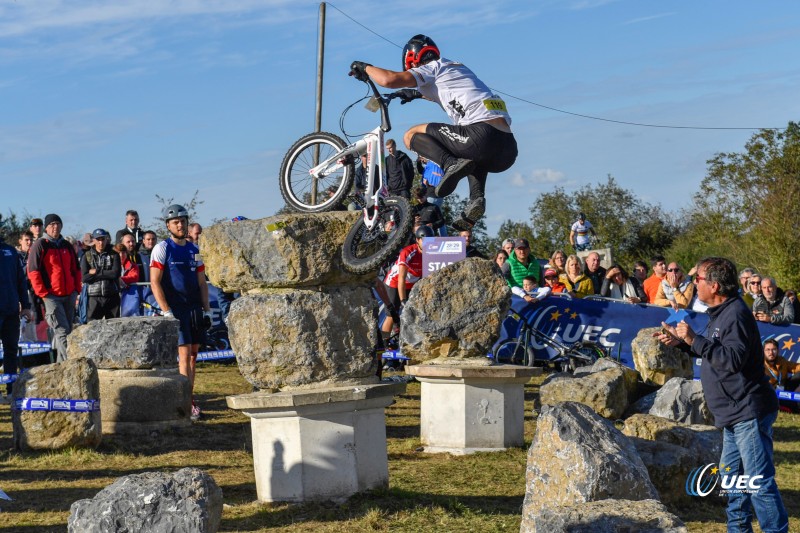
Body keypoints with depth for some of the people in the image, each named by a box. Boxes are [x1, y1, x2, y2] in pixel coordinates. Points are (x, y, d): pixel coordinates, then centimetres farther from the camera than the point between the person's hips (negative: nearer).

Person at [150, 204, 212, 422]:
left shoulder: (194, 250, 13)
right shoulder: (162, 249, -4)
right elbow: (155, 283, -10)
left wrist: (207, 310, 9)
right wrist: (166, 312, -16)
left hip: (195, 308, 6)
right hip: (175, 309, -6)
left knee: (193, 355, 7)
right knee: (184, 354, -11)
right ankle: (189, 404, -11)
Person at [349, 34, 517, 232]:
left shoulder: (432, 67, 10)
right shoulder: (459, 68, 34)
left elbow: (389, 79, -2)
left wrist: (365, 67, 16)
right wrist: (418, 94, 63)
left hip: (483, 137, -7)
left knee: (412, 135, 8)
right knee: (477, 159, 42)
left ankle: (451, 164, -16)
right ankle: (477, 198, 11)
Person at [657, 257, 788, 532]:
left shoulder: (736, 314, -19)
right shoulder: (720, 313, 14)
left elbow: (732, 359, -28)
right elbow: (712, 352, 25)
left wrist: (694, 339, -26)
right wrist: (681, 342, 14)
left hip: (749, 413, -11)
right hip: (735, 415, 11)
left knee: (759, 480, -9)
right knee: (732, 474, 19)